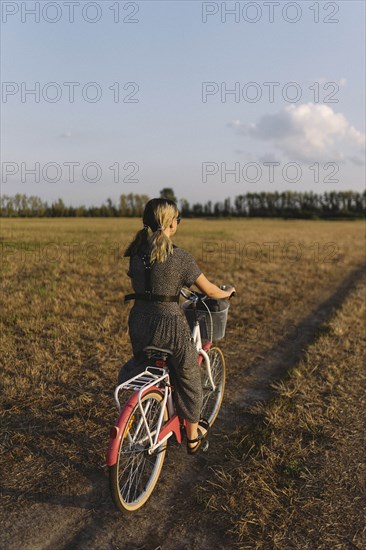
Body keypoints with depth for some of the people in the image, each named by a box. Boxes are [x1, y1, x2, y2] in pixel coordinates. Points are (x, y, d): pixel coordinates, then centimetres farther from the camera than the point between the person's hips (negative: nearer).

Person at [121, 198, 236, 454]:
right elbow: (209, 290, -5)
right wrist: (227, 292, 17)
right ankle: (193, 436, 36)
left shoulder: (137, 252, 2)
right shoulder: (180, 256, -14)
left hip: (139, 323, 5)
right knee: (187, 378, 19)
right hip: (169, 324, -5)